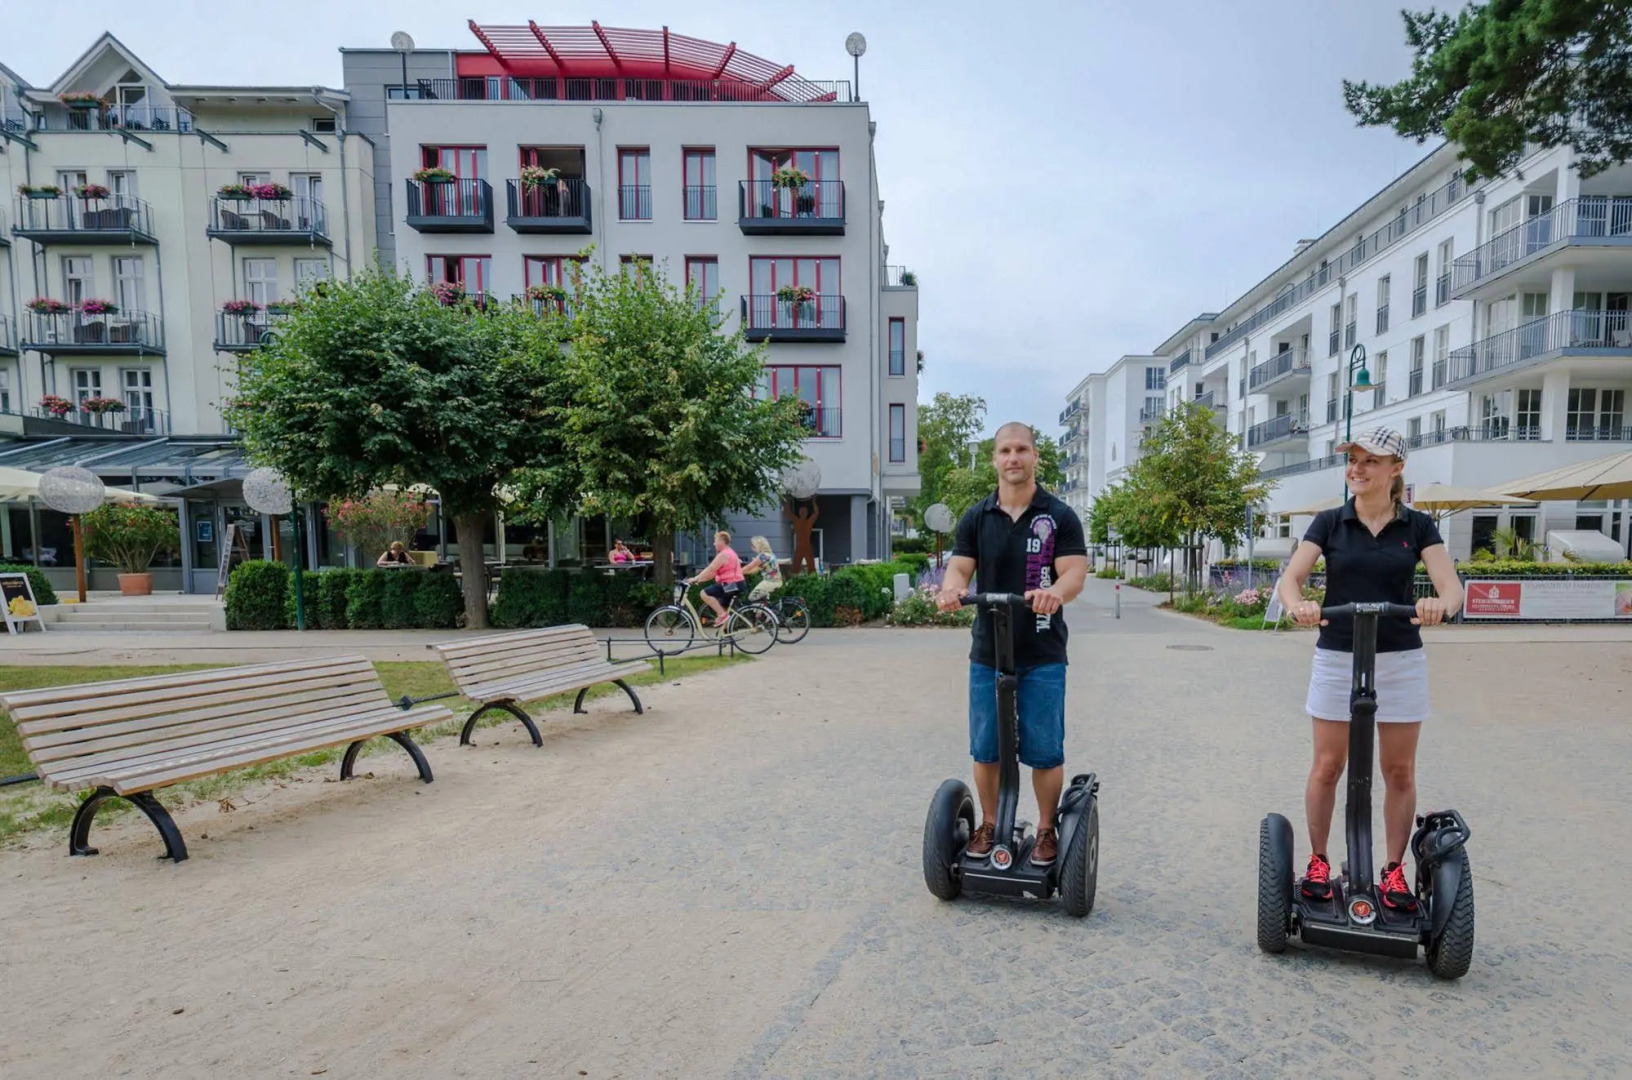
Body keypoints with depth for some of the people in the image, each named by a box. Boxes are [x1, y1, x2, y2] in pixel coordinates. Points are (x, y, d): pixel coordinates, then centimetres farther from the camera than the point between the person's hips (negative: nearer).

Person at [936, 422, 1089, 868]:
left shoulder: (1060, 516, -1)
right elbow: (959, 568, -3)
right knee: (986, 749, 11)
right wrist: (951, 589, -27)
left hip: (1042, 656, -2)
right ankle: (989, 824, 29)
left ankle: (1047, 830, 26)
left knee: (1044, 751, 6)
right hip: (988, 653, 2)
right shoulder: (976, 518, 5)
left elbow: (1075, 572, -10)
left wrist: (1055, 592, -33)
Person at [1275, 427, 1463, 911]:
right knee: (1327, 766, 4)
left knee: (1399, 771, 8)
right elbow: (1290, 578, -11)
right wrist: (1297, 604, -34)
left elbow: (1451, 586, -10)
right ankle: (1318, 861, 19)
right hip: (1336, 657, -1)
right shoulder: (1330, 522, -1)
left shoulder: (1417, 526, 1)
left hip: (1401, 660, 1)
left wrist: (1441, 604, -34)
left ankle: (1395, 869, 24)